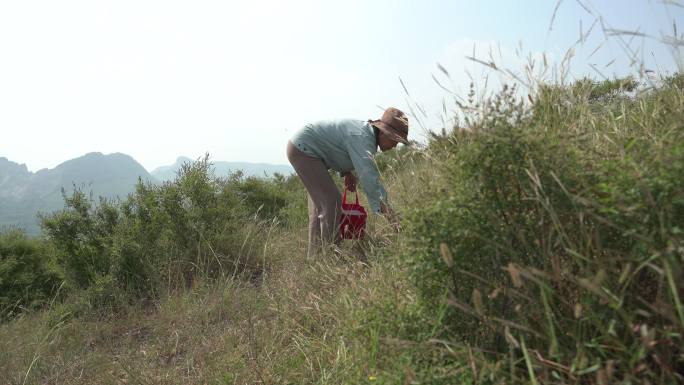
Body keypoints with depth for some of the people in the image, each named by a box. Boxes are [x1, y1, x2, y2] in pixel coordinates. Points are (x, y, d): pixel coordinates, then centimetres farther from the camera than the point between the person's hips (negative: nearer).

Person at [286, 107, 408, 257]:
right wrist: (392, 219, -41)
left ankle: (315, 255, 26)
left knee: (320, 204, 16)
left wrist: (346, 172, 1)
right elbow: (369, 177, -38)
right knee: (332, 202, -15)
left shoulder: (367, 131, 3)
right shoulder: (362, 138, -27)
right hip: (302, 148, -11)